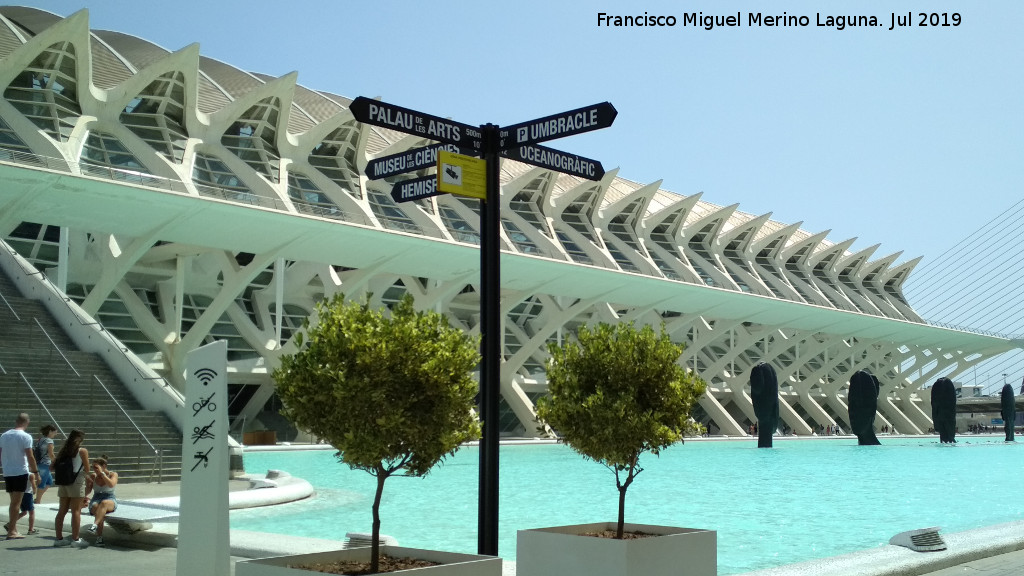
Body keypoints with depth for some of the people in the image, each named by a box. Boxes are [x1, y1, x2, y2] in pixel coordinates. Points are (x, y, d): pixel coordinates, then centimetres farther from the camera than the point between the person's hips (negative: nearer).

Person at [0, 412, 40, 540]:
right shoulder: (25, 436, -10)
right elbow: (30, 457, -12)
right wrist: (36, 471, -4)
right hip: (20, 472, -6)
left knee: (14, 501, 17)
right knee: (16, 502, -2)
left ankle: (13, 527, 22)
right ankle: (11, 531, -3)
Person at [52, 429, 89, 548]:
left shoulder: (64, 451, 9)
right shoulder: (82, 451, -6)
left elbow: (52, 466, 6)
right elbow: (87, 470, -4)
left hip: (63, 483, 6)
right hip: (76, 483, -6)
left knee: (62, 511, 11)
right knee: (76, 511, -3)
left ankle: (59, 538, 16)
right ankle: (75, 539, -3)